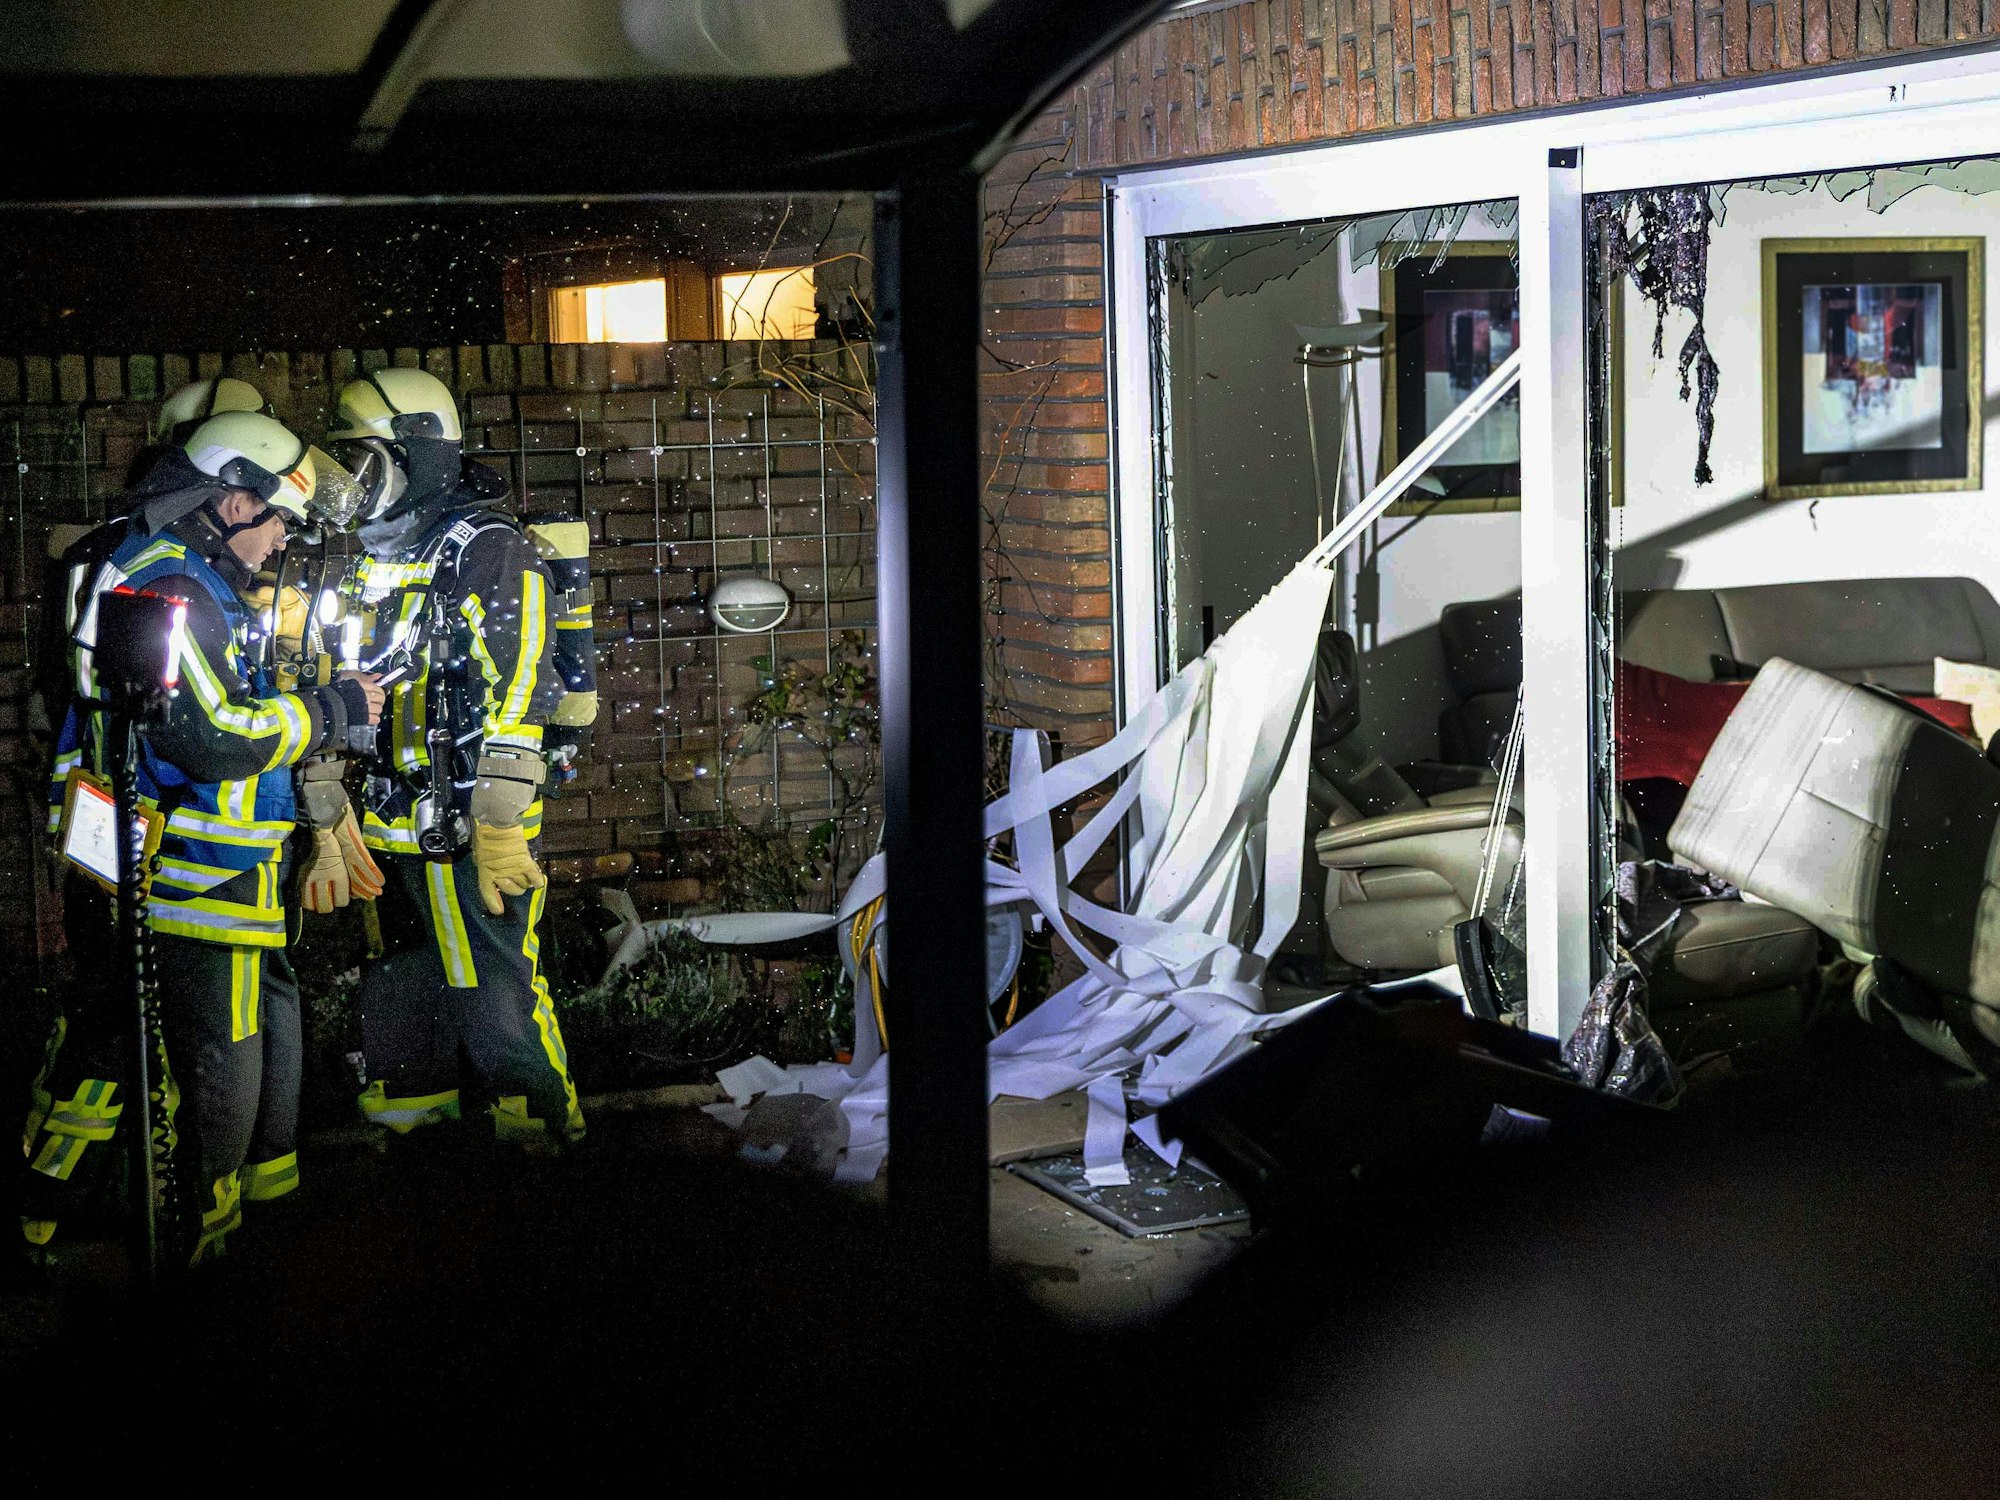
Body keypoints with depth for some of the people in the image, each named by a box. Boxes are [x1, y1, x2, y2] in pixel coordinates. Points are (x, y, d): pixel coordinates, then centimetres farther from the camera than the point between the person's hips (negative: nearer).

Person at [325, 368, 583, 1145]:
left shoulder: (487, 550, -11)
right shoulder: (372, 556, 16)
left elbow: (516, 696, -19)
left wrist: (499, 823, -23)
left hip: (469, 829, -9)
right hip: (390, 829, 9)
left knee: (501, 1002, -7)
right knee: (398, 997, 16)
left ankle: (545, 1137, 3)